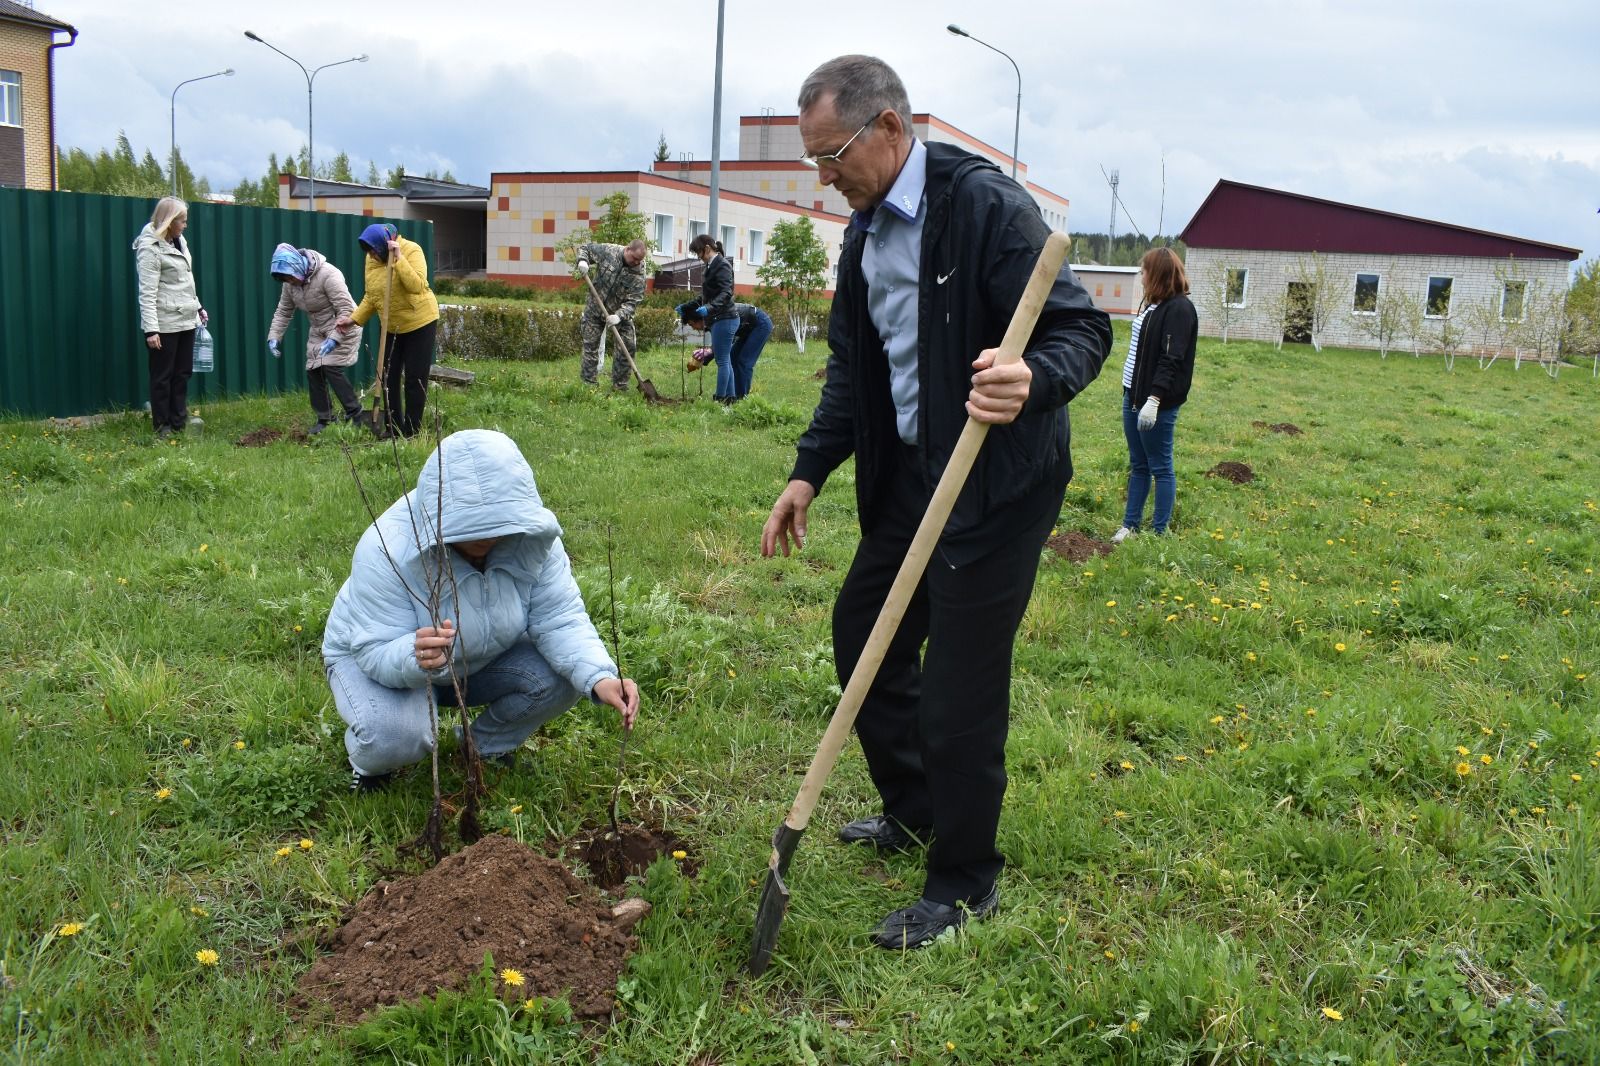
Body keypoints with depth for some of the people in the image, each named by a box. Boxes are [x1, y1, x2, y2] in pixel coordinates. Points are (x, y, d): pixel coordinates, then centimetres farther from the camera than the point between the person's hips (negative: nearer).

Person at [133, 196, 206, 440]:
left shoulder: (179, 241, 10)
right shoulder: (150, 247, -14)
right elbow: (147, 293, -17)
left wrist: (198, 307, 23)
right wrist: (151, 329, -21)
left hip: (186, 321, 8)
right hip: (165, 324, -8)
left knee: (183, 373, 12)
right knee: (162, 376, 3)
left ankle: (179, 422, 21)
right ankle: (162, 427, 12)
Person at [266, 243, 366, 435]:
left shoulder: (328, 275, -27)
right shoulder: (290, 283, -4)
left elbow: (346, 310, -29)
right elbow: (283, 312, 7)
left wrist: (334, 338, -37)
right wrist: (274, 336, -7)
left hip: (342, 328, -8)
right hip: (319, 331, 8)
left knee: (331, 368, -18)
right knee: (313, 372, 3)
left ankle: (356, 414, -9)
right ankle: (324, 419, 14)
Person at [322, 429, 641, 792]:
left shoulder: (532, 537, -23)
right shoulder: (387, 550, -35)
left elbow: (560, 619, -24)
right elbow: (376, 654, -35)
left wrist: (598, 677, -42)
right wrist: (417, 660, -58)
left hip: (479, 661, 4)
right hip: (373, 657, -4)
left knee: (562, 675, -20)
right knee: (393, 737, -35)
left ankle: (486, 747, 10)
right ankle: (369, 761, 6)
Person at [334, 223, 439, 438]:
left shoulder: (411, 251, -18)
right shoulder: (372, 259, -1)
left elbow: (417, 286, -31)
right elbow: (371, 296, 8)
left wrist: (398, 258, -33)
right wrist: (354, 319, 0)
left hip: (419, 323, -6)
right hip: (392, 327, 6)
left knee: (415, 380, -2)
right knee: (388, 378, 6)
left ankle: (411, 433, 6)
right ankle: (394, 430, 16)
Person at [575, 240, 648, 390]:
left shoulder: (639, 273, -16)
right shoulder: (608, 252, -16)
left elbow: (633, 301, -19)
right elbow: (584, 248, -2)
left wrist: (619, 316, -35)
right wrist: (582, 261, -24)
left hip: (621, 312, 1)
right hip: (595, 310, -1)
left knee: (629, 346, -5)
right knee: (591, 346, 1)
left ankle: (620, 384, 8)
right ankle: (589, 384, 10)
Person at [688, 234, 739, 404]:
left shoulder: (722, 265, -12)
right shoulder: (712, 266, 17)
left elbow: (726, 293, -23)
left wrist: (709, 308, -37)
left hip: (724, 319, -10)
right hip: (718, 320, 10)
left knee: (722, 361, -6)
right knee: (725, 360, 12)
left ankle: (720, 398, -3)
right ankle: (730, 396, 16)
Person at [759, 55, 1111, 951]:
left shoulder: (987, 204, -18)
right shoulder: (865, 232, 8)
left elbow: (1083, 327, -20)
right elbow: (852, 368, 16)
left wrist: (1031, 382, -41)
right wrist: (810, 472, 10)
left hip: (998, 481, -9)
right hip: (909, 472, 9)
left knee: (961, 677, -3)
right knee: (863, 634, 17)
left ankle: (966, 882, 17)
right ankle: (917, 812, 38)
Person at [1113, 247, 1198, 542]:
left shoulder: (1179, 309, -15)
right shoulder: (1153, 305, 14)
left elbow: (1171, 360, -22)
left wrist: (1154, 399, -28)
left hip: (1157, 404, -9)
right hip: (1133, 396, 9)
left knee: (1160, 468, 1)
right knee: (1137, 465, 15)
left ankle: (1159, 533, 8)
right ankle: (1130, 525, 23)